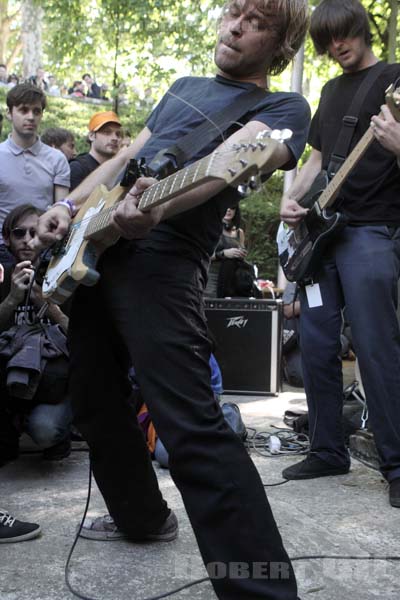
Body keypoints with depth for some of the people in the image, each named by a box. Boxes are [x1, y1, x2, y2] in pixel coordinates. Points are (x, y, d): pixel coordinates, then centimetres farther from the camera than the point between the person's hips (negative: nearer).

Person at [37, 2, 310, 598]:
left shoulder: (283, 108, 1)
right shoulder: (185, 87, 25)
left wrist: (159, 207, -39)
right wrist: (70, 205, 10)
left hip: (161, 258, -8)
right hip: (95, 248, 9)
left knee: (190, 426, -18)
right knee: (94, 403, 16)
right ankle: (141, 516, 37)